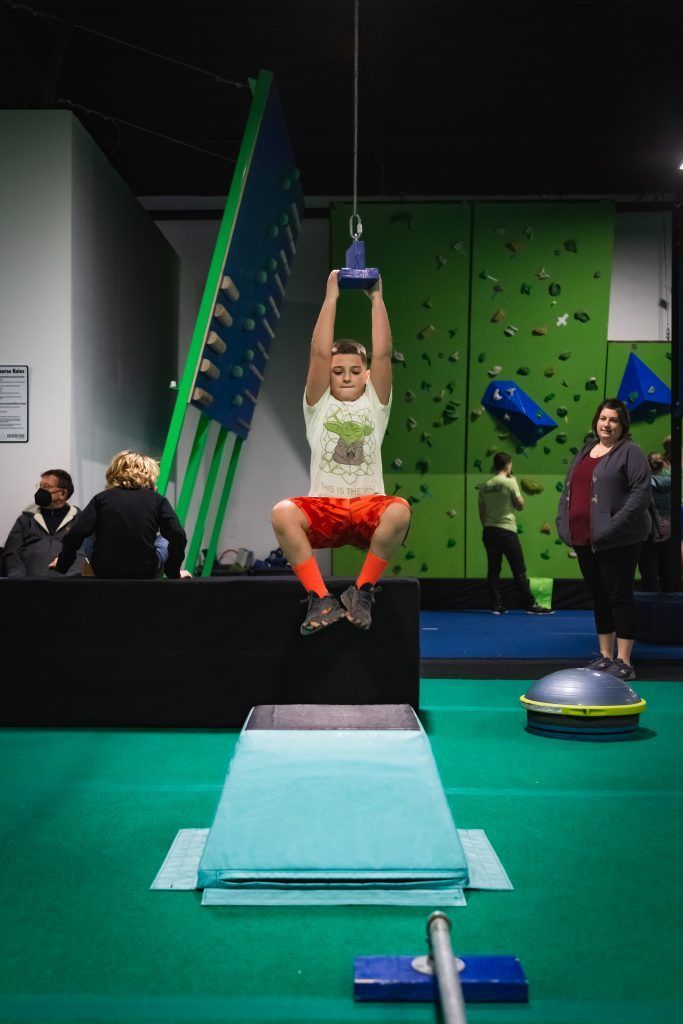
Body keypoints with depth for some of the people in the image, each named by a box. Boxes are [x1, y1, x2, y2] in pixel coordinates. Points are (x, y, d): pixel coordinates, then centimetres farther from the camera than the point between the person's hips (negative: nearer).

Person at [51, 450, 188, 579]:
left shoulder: (102, 498, 5)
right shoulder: (158, 500, 3)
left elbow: (77, 533, -5)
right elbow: (178, 536, -10)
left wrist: (62, 565, 9)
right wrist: (173, 574, 4)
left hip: (103, 572, 1)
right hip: (145, 573, -1)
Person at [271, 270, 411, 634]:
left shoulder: (375, 405, 14)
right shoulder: (318, 405, 12)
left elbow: (383, 354, 1)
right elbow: (319, 353, -1)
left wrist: (377, 298, -2)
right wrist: (331, 297, -3)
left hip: (368, 506, 0)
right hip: (323, 508, 0)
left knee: (399, 511, -36)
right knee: (283, 513, -33)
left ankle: (363, 591, -14)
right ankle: (321, 600, -21)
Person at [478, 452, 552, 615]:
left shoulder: (484, 487, 8)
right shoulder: (510, 482, -7)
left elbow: (481, 513, 10)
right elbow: (520, 505, 0)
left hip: (489, 531, 5)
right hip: (507, 530, -5)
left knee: (493, 569, 8)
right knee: (519, 570, 0)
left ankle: (496, 605, 7)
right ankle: (530, 605, 2)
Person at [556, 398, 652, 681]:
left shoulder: (629, 452, -5)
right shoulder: (584, 452, 18)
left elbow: (642, 491, -14)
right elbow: (568, 489, 23)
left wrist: (616, 524, -20)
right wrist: (563, 520, 9)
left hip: (617, 541, -7)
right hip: (584, 539, 7)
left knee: (619, 596, -4)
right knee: (599, 598, 13)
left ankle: (624, 662, 2)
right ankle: (605, 656, 22)